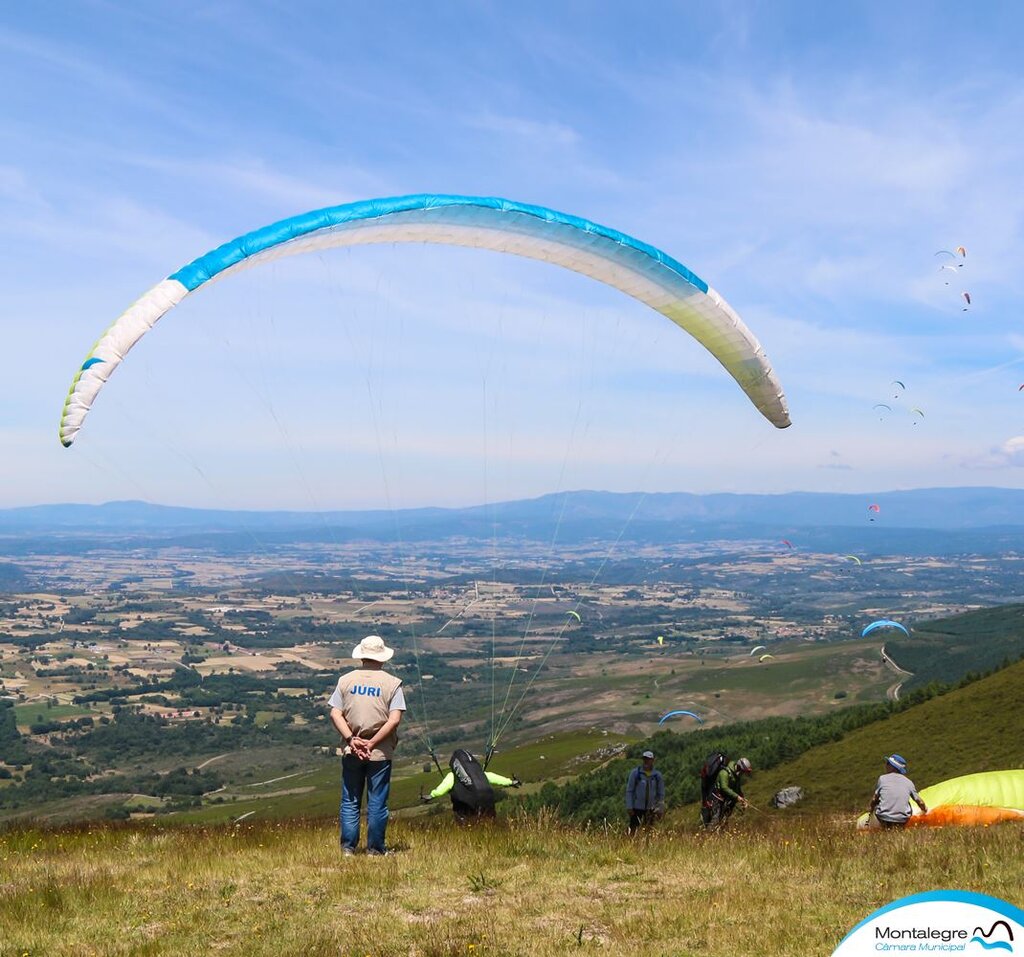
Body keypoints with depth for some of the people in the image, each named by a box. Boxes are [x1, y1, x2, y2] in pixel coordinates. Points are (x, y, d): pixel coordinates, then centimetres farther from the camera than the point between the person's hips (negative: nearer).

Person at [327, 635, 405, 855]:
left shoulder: (346, 680, 3)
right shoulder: (392, 683, -3)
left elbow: (335, 714, -4)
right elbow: (394, 720, -12)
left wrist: (352, 740, -9)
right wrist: (372, 743, -11)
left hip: (351, 751, 2)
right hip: (380, 752, -2)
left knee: (350, 801, 11)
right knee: (377, 802, 7)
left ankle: (347, 847, 14)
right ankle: (375, 848, 13)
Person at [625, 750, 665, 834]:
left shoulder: (657, 775, 1)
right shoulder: (635, 773, -6)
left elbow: (661, 794, 8)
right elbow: (629, 791, -4)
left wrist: (660, 809, 4)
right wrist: (629, 807, -9)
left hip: (650, 809, 2)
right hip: (637, 807, -2)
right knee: (633, 830, -1)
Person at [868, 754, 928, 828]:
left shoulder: (883, 778, 1)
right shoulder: (908, 782, 6)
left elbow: (874, 799, 6)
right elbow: (920, 802, 13)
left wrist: (871, 809, 29)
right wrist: (924, 810, 36)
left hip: (883, 819, -1)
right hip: (902, 821, 1)